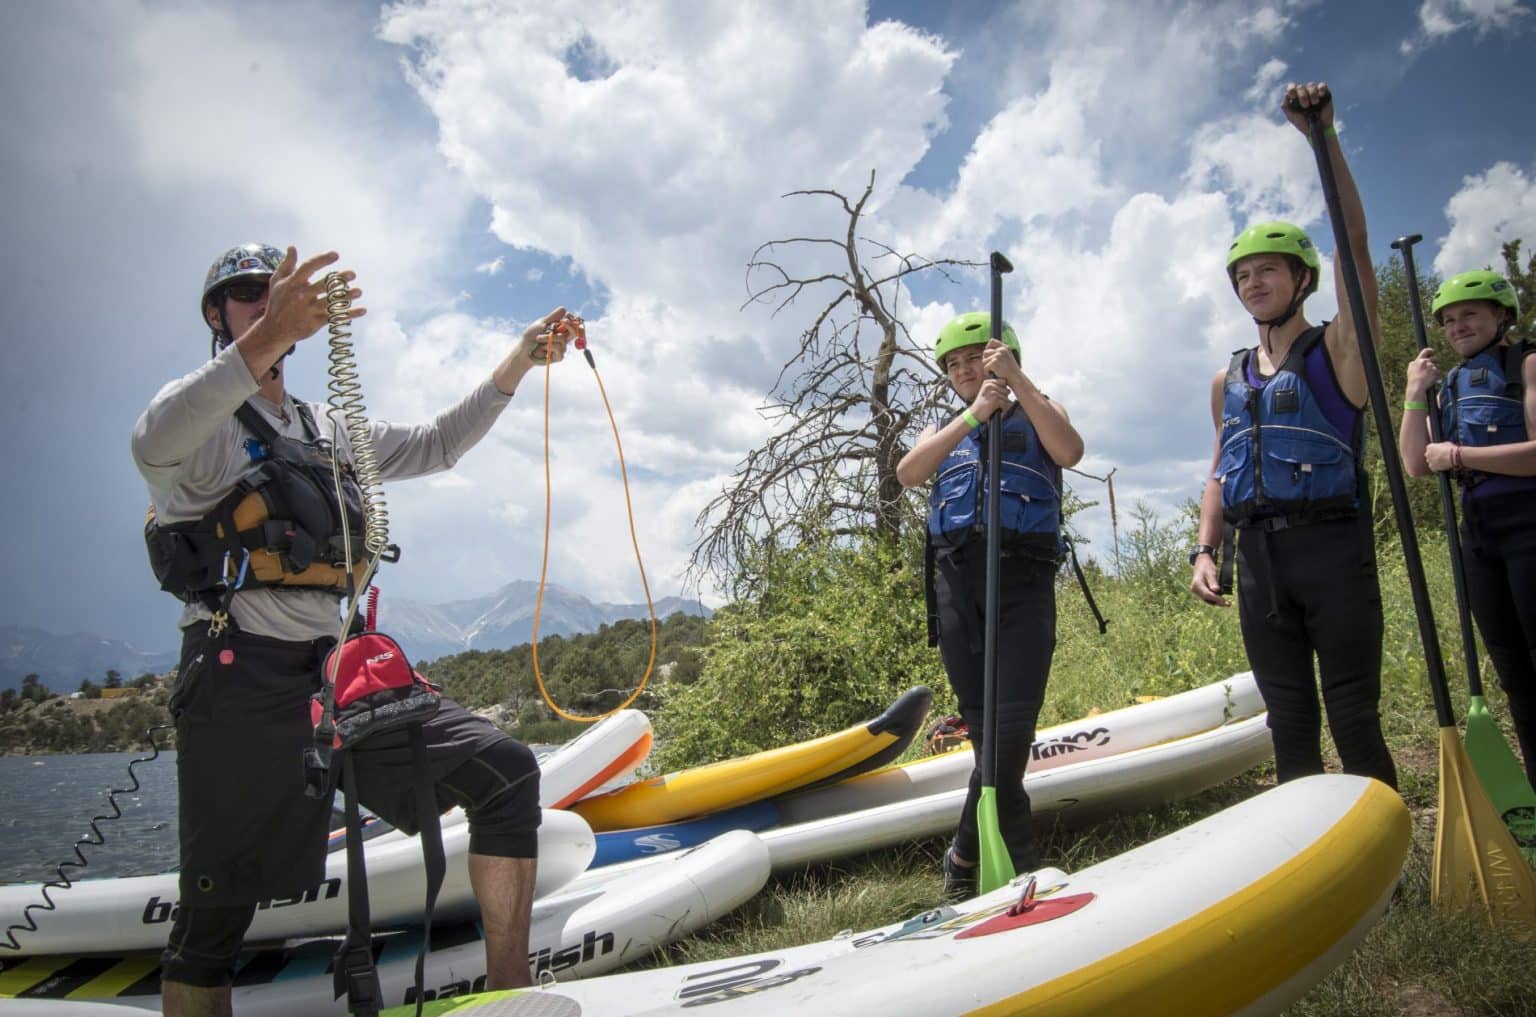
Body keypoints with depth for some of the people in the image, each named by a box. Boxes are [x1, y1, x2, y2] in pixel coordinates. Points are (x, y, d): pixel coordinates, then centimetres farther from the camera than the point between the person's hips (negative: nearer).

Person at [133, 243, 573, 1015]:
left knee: (505, 771, -9)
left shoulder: (329, 432, 24)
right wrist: (268, 340, -39)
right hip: (243, 678, -5)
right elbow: (154, 446, -22)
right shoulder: (200, 411, 3)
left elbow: (437, 445, 25)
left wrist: (521, 359, 15)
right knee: (216, 914, -2)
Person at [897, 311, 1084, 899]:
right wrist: (973, 414, -10)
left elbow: (1070, 451, -6)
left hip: (1023, 578, -2)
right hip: (956, 579, 2)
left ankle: (966, 854, 5)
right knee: (987, 731, -1)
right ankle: (1021, 864, 9)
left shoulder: (1038, 413, 19)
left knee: (1012, 728, -11)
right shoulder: (944, 432, 24)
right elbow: (908, 473, 0)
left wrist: (1017, 381, -10)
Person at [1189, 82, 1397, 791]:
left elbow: (1353, 244, -10)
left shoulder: (1337, 349, 3)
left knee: (1354, 719, -3)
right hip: (1258, 554, 4)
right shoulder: (1228, 381, 17)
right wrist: (1203, 550, 5)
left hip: (1332, 545, -4)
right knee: (1289, 723, 8)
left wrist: (1324, 136, -16)